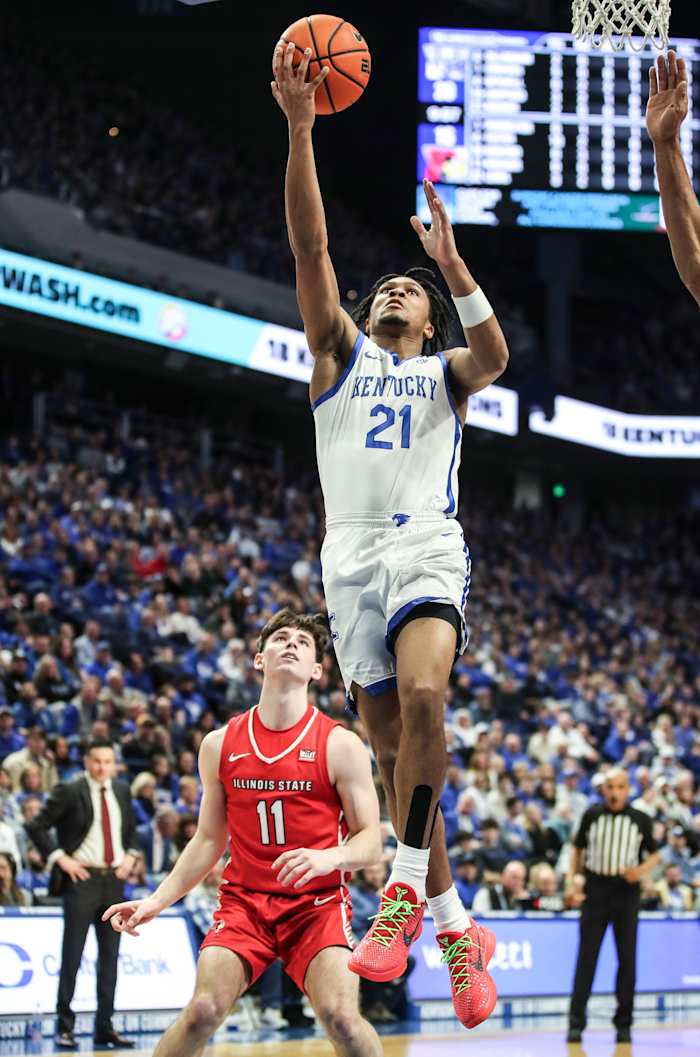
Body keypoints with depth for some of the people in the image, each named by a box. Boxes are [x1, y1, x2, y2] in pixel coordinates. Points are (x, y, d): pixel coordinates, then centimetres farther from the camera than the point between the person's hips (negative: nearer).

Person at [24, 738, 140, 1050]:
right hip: (82, 878, -5)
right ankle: (65, 1027, 3)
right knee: (72, 955, -3)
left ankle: (105, 1027, 12)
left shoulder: (122, 791, 11)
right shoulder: (69, 792, -6)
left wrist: (130, 855, 8)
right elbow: (36, 826, -8)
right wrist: (60, 859, -13)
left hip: (114, 879, 5)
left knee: (110, 956, 7)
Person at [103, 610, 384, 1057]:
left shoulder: (340, 744, -3)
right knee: (203, 1010, -18)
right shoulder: (221, 744, 6)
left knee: (342, 1018, -23)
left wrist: (329, 857, -26)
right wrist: (156, 901, 5)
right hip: (244, 899, 2)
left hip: (317, 902, -2)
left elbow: (371, 840, -4)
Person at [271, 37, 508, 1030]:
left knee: (421, 696, -29)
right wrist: (299, 129, -6)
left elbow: (494, 355, -9)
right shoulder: (340, 352, 19)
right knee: (395, 747, -1)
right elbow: (311, 248, 6)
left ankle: (408, 888, -24)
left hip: (426, 547, -2)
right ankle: (459, 930, 6)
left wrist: (452, 262, -21)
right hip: (351, 555, 2)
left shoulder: (445, 372, 17)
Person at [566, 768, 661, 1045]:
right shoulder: (592, 815, 5)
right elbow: (578, 848, 14)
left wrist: (642, 871, -10)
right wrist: (571, 878, 3)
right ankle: (576, 1022, -1)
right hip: (595, 890, 0)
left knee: (627, 958, 2)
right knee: (586, 957, -3)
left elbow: (654, 854, 10)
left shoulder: (640, 820, 2)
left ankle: (623, 1023, 12)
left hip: (626, 892, 0)